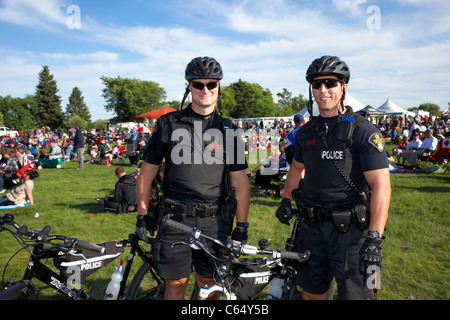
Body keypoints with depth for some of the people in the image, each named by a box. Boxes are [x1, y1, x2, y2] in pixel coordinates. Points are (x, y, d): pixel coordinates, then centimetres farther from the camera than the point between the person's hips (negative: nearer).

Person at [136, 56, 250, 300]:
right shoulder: (168, 124, 1)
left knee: (207, 283, 12)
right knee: (176, 283, 7)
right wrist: (142, 215, 4)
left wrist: (242, 227, 1)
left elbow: (240, 181, 3)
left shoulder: (229, 130, 3)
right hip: (175, 217, 0)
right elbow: (148, 171, 6)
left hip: (214, 220, 1)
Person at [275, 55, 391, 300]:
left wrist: (375, 239, -21)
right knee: (311, 292, 16)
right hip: (312, 227, 5)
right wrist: (286, 200, 15)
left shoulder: (364, 132, -10)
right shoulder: (305, 132, 7)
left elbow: (381, 186, -15)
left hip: (351, 231, -4)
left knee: (354, 294, 4)